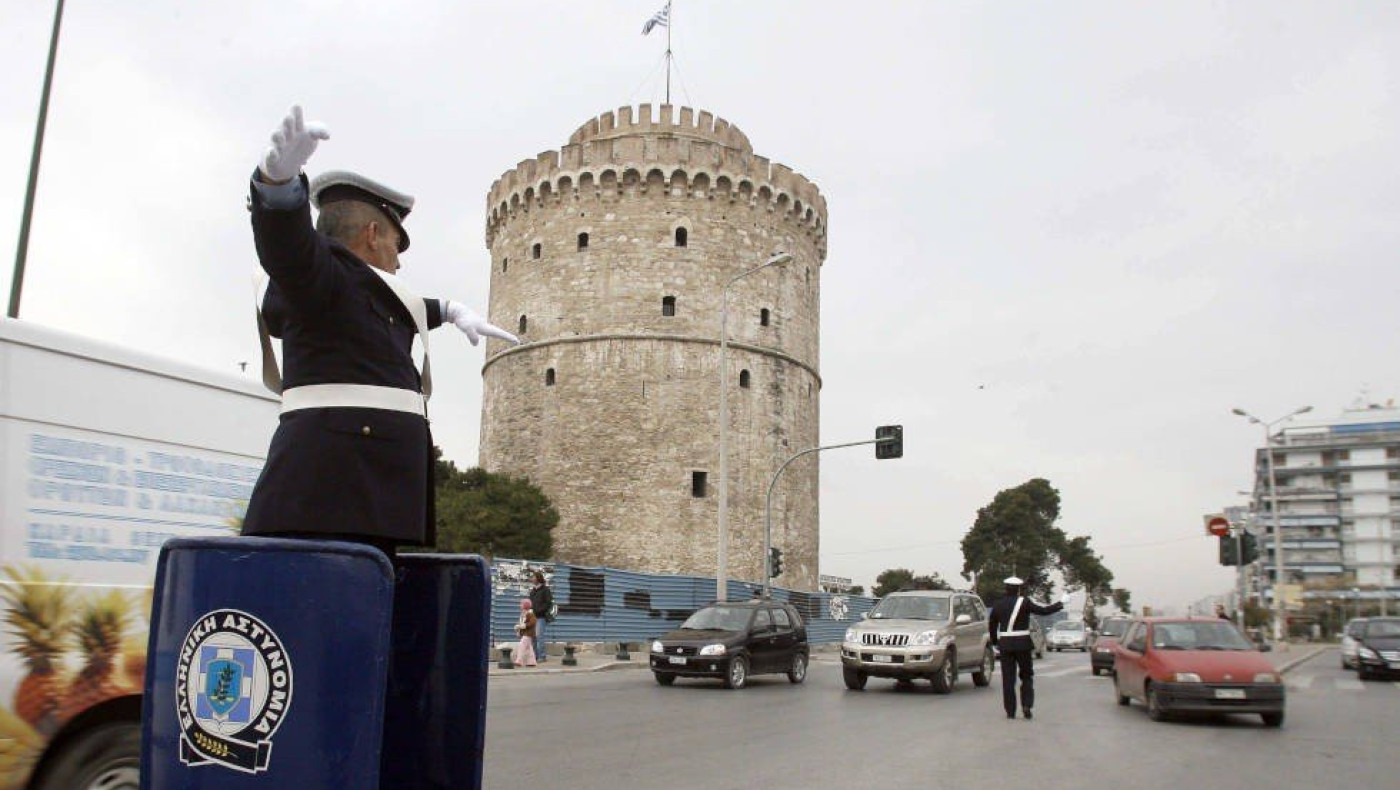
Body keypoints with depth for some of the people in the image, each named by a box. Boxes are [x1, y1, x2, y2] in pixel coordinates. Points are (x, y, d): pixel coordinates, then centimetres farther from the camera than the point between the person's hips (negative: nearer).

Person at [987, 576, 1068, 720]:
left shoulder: (998, 605, 4)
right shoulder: (1024, 602, -8)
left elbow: (991, 625, 10)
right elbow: (1043, 611, -8)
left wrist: (995, 643, 22)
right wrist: (1061, 603, 3)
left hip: (1005, 645, 2)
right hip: (1022, 644, -2)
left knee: (1008, 679, 5)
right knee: (1026, 676, 13)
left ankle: (1010, 711, 4)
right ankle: (1026, 706, -1)